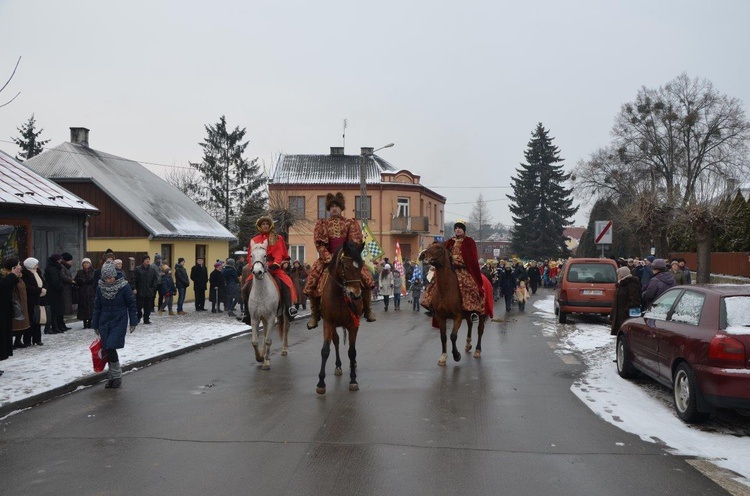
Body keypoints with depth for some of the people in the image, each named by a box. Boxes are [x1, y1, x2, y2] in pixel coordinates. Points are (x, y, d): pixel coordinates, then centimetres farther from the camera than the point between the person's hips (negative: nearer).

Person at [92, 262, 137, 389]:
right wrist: (95, 325, 11)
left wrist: (133, 322, -3)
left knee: (110, 348, -13)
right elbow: (97, 307, 9)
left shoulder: (124, 286, -10)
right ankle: (113, 376, 20)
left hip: (119, 322, -4)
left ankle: (117, 376, 4)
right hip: (104, 322, 4)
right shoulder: (100, 288, 0)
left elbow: (131, 304, -3)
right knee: (107, 350, 5)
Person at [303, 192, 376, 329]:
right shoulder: (322, 224, 9)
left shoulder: (351, 223, 9)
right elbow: (319, 244, -2)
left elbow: (355, 242, -1)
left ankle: (368, 310, -3)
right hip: (327, 258, 0)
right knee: (312, 281, -20)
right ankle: (314, 314, -2)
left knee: (366, 277, -21)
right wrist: (329, 259, -16)